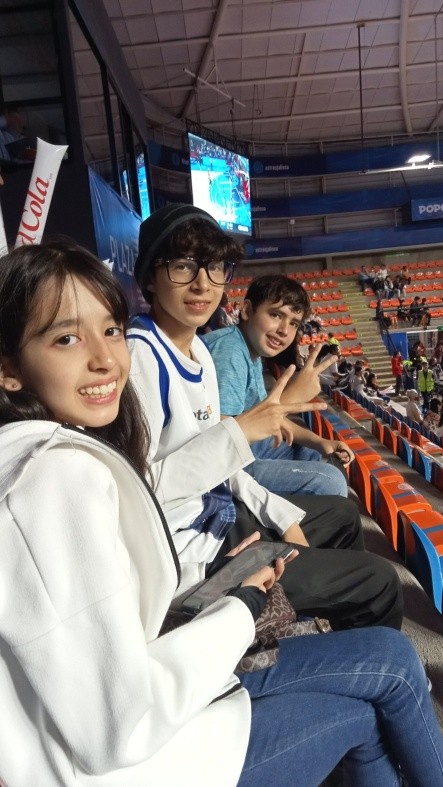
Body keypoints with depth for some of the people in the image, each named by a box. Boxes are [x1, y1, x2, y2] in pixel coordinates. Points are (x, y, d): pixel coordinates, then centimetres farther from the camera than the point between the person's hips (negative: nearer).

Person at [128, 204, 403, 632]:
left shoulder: (198, 349, 4)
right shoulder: (138, 352, -24)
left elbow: (211, 459, 9)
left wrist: (281, 515, 4)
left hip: (217, 514, 9)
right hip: (187, 552, -9)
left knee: (343, 514, 27)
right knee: (379, 581, -1)